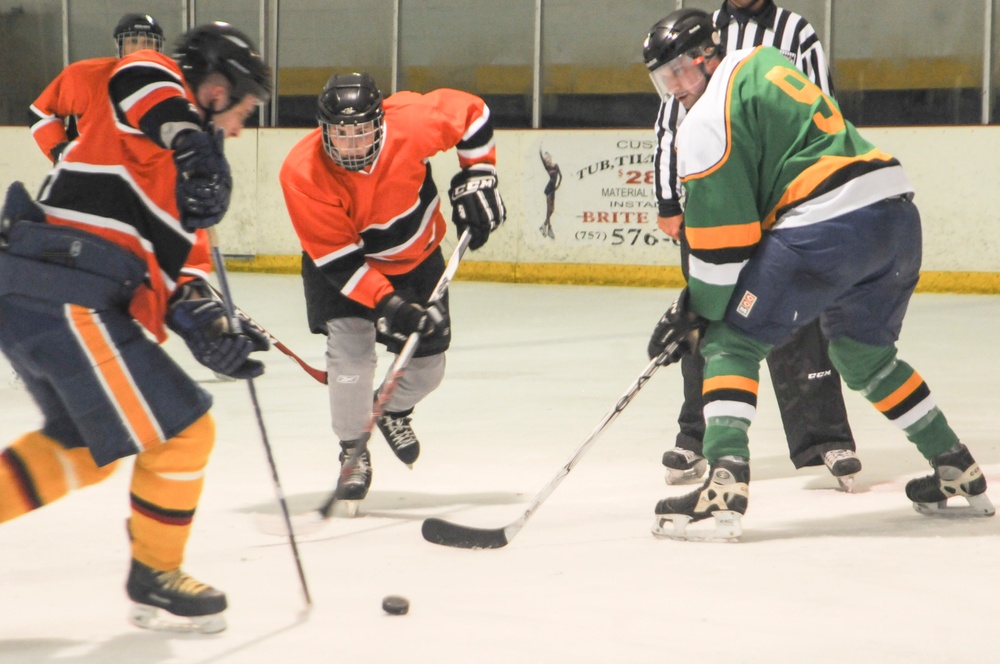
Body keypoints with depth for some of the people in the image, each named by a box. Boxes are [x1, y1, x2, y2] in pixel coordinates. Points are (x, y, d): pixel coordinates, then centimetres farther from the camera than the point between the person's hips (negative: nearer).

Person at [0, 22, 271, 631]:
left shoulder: (181, 172, 26)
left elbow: (179, 265, 20)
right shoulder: (159, 93, 1)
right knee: (183, 433, 0)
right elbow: (136, 72, -23)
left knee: (82, 444, 28)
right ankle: (154, 581, 13)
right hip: (68, 300, -10)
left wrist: (212, 333, 5)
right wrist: (192, 138, -34)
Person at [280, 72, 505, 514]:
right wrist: (387, 304, -36)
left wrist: (477, 176, -11)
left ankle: (393, 411, 41)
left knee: (427, 366, 5)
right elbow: (338, 259, -28)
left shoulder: (411, 121, -30)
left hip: (416, 256, 3)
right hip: (339, 262, -2)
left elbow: (471, 113, -9)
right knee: (351, 354, -20)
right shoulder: (302, 174, -33)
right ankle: (353, 452, 5)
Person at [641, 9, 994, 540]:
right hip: (898, 212, 9)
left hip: (830, 226, -9)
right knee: (862, 352, 28)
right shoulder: (763, 62, 26)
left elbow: (725, 234, -3)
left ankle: (725, 485, -17)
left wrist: (699, 315, 8)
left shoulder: (708, 123, -1)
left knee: (731, 342, 0)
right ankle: (959, 475, 33)